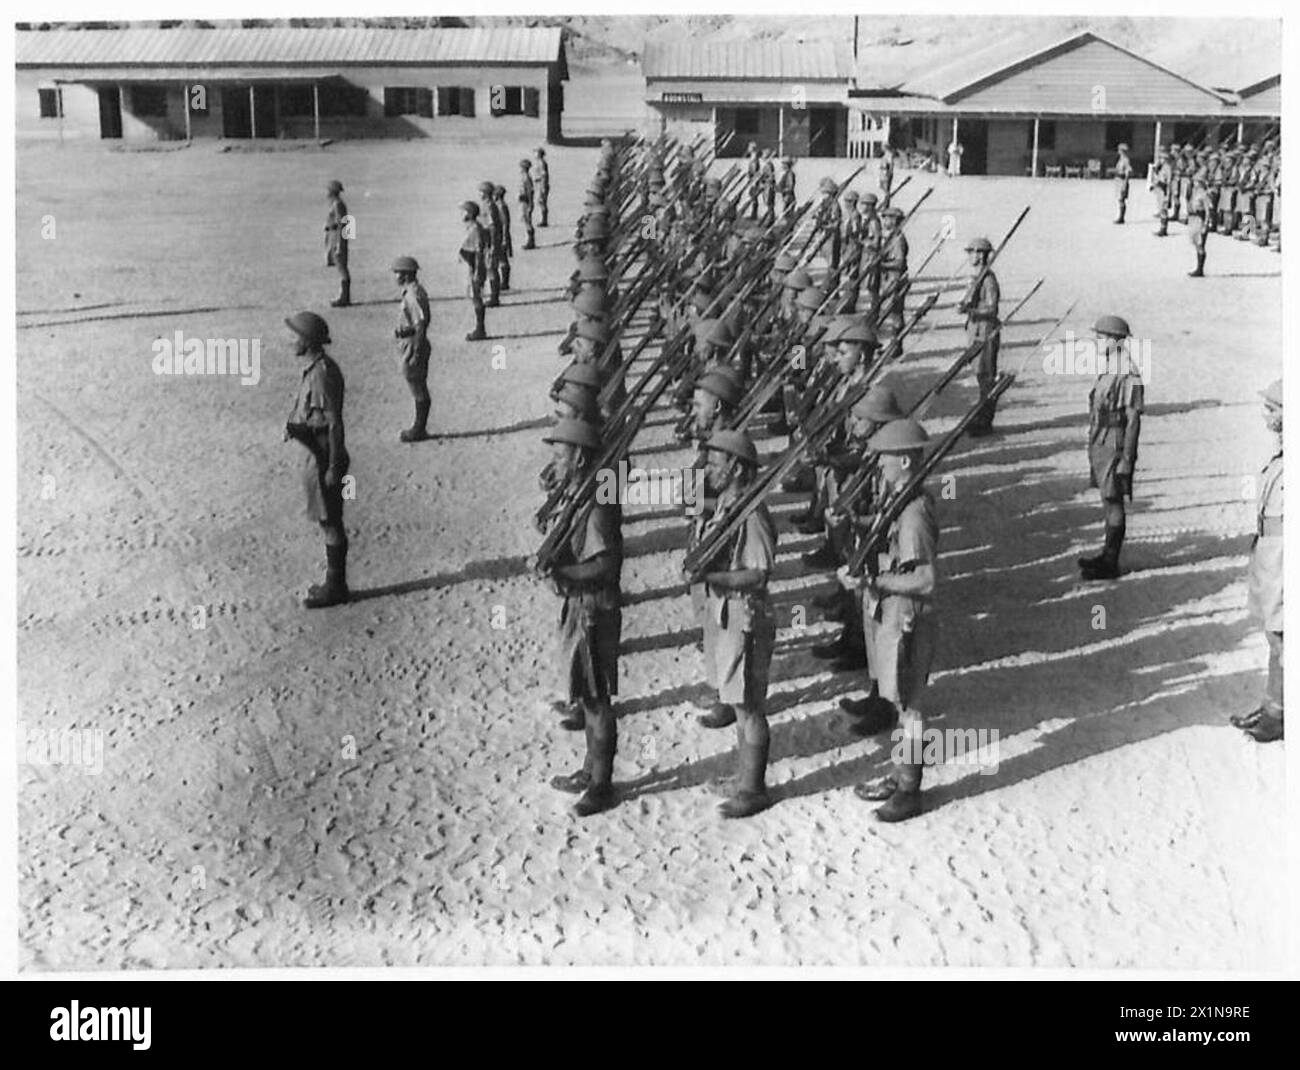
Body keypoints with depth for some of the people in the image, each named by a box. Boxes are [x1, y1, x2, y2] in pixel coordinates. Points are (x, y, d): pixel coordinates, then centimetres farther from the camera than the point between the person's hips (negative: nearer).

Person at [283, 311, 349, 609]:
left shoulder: (323, 374, -22)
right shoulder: (314, 368, 9)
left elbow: (335, 423, -21)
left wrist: (333, 467, -20)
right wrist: (294, 425, 4)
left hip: (323, 458, -10)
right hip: (315, 454, 10)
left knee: (330, 523, 0)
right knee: (327, 521, 16)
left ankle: (335, 587, 10)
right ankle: (334, 581, 26)